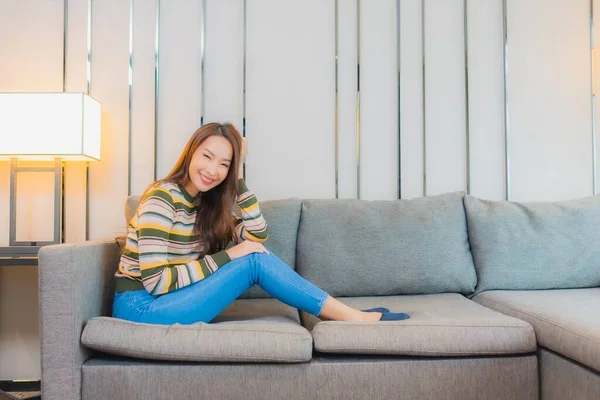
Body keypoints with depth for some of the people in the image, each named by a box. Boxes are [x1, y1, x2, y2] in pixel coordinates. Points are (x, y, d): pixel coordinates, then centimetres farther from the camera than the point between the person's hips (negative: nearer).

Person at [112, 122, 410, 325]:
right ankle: (355, 318, -12)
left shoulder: (208, 201, 5)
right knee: (255, 262, -19)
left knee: (257, 253, -9)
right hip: (142, 306, -7)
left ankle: (346, 314, -6)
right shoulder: (161, 200, -18)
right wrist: (228, 256, -20)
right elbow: (155, 281, -23)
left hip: (171, 299, 7)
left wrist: (236, 178, -6)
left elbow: (257, 235, -1)